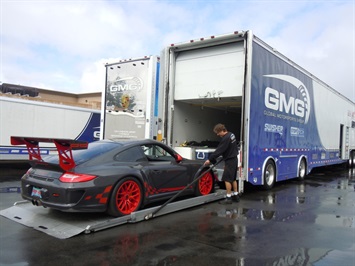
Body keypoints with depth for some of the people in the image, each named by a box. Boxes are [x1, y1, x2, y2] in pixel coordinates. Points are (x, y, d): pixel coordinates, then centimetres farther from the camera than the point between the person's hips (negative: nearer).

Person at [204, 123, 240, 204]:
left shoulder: (226, 138, -21)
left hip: (229, 161, -10)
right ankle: (235, 195, 25)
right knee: (233, 179, 17)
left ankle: (228, 198, 0)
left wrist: (210, 159, -21)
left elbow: (219, 150, -23)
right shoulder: (231, 135, 8)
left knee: (227, 179, -4)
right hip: (234, 159, 10)